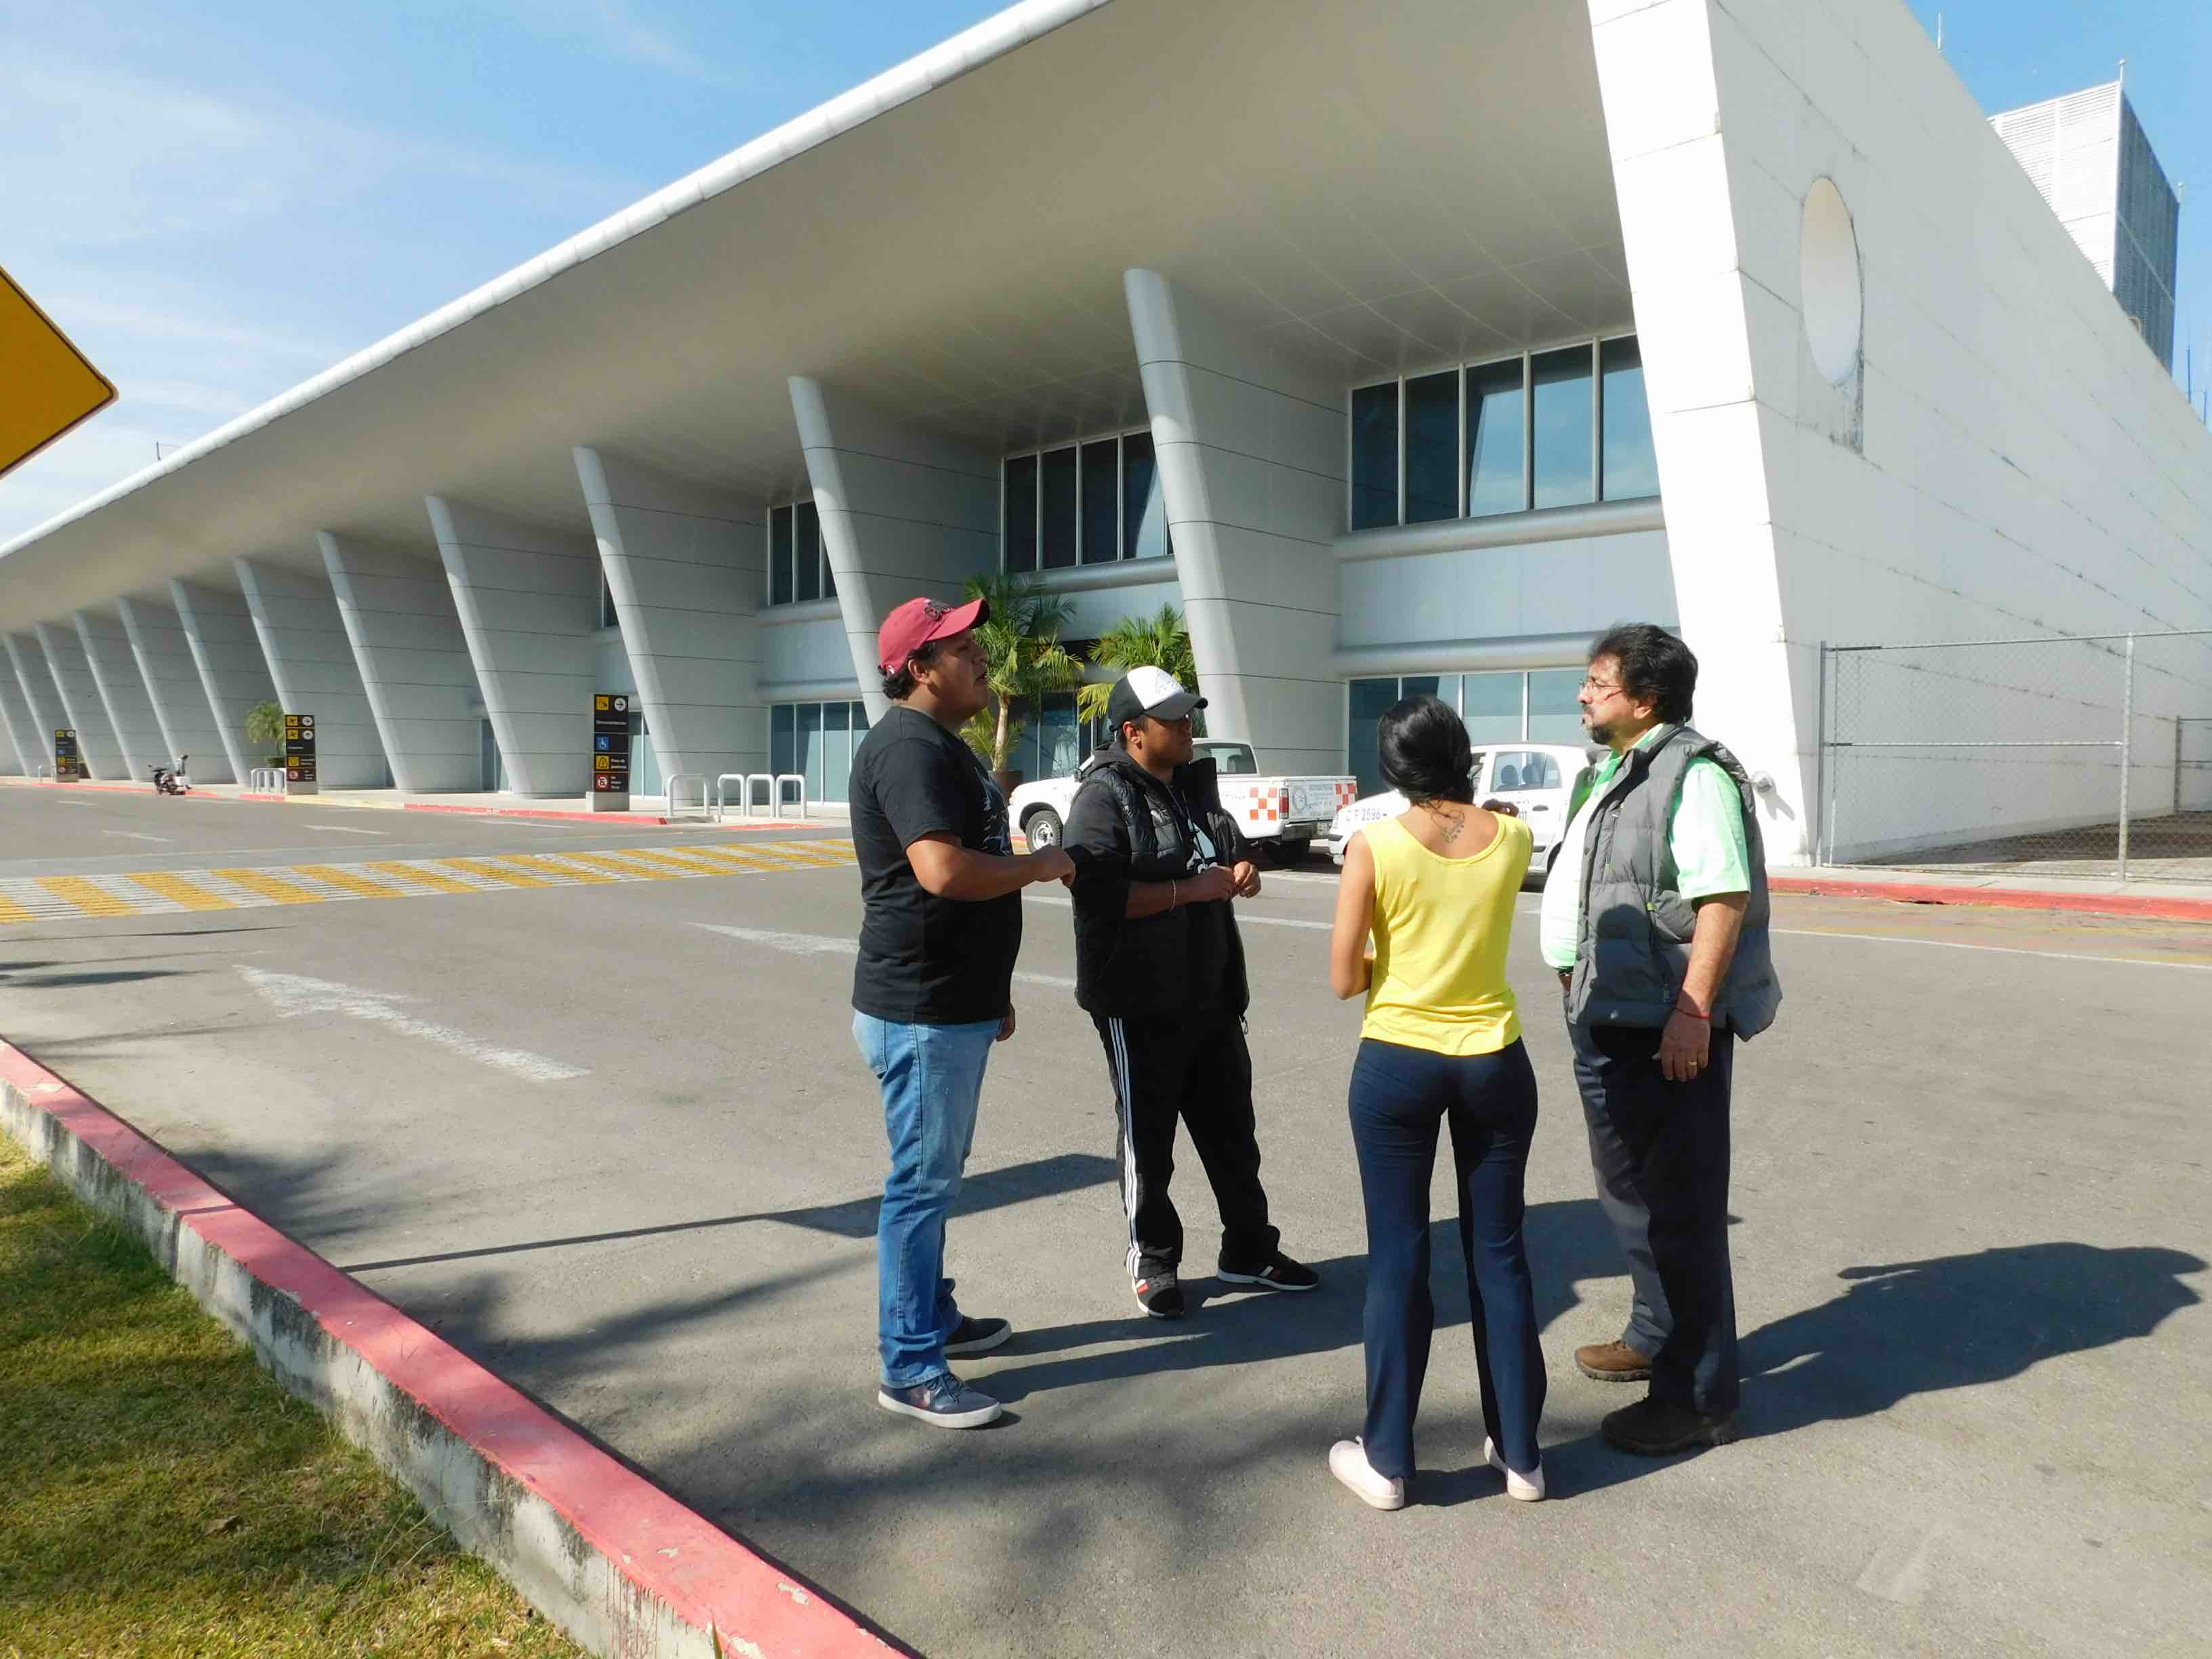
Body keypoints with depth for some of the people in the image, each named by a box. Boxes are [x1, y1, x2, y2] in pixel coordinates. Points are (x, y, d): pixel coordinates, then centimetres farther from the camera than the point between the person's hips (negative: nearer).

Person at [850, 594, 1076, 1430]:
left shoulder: (943, 744, 15)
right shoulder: (909, 748, -18)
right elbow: (944, 870, -32)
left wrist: (992, 989, 23)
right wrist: (1039, 866, -15)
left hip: (955, 1001, 10)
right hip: (920, 1009, -10)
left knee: (938, 1173, 21)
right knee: (923, 1182, -1)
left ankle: (932, 1316, 36)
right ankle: (911, 1370, 11)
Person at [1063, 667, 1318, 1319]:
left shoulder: (1195, 784, 11)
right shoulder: (1104, 797, -13)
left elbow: (1231, 849, 25)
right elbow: (1098, 893, -25)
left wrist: (1243, 872, 1)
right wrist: (1193, 889, -22)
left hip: (1211, 995, 8)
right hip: (1140, 1003, -7)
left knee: (1231, 1130, 16)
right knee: (1148, 1138, 7)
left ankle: (1249, 1251, 31)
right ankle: (1153, 1263, 24)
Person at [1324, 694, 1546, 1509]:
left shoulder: (1374, 846, -12)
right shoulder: (1514, 838, -4)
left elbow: (1344, 979, -8)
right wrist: (1470, 801, 24)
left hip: (1396, 1066, -2)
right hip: (1494, 1064, 3)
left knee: (1398, 1258, 7)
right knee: (1499, 1254, 14)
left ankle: (1387, 1458, 18)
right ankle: (1519, 1452, 25)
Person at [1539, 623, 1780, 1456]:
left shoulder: (1694, 776, -16)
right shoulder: (1618, 774, 15)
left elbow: (1725, 897, -23)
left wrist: (1692, 1013, -27)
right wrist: (1580, 982, 23)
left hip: (1665, 1029, -10)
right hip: (1607, 1020, 10)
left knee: (1678, 1208, -1)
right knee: (1630, 1192, 22)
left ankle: (1697, 1397, 12)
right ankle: (1656, 1337, 39)